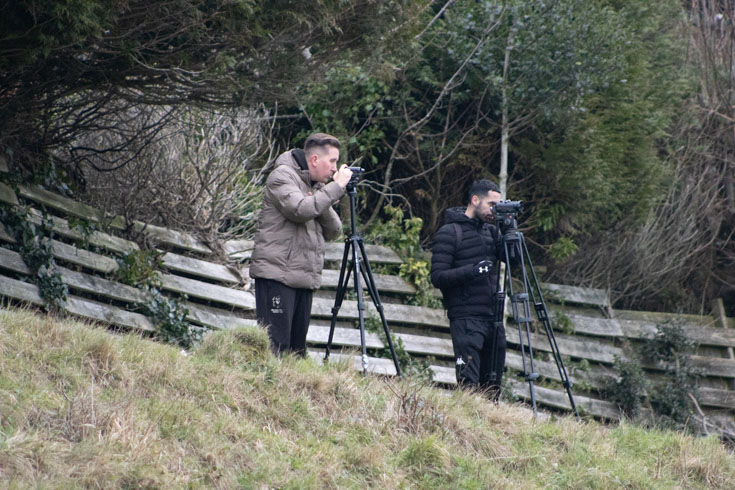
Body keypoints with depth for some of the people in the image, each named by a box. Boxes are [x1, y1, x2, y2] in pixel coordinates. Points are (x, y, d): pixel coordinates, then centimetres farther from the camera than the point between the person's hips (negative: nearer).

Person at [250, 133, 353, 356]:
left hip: (305, 278, 8)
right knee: (275, 344, -13)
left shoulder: (318, 187, 19)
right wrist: (336, 187, -16)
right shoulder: (282, 177, -5)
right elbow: (301, 210, -24)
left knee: (297, 348, 6)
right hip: (277, 274, -8)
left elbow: (333, 232, 14)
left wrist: (322, 201, -4)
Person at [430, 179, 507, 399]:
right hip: (466, 319, -7)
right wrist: (471, 270, -21)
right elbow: (438, 277, -9)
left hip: (492, 318, 7)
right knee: (469, 383, -13)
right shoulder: (449, 232, -4)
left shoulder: (490, 230, 16)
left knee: (492, 385, 6)